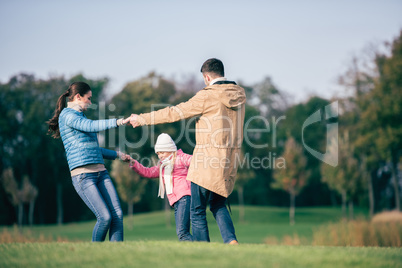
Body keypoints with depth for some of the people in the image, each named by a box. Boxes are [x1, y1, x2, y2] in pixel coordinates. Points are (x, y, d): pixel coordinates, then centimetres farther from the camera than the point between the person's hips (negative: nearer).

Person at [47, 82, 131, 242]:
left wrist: (117, 155, 40)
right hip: (83, 175, -9)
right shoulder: (67, 115, -3)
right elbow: (91, 126, -21)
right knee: (105, 217, -16)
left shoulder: (80, 116, 25)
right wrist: (120, 122, -26)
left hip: (100, 171, 9)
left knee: (117, 214, -6)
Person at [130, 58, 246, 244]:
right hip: (230, 160, 7)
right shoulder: (239, 95, 7)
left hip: (208, 160, -7)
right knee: (217, 204, 21)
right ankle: (231, 240, 1)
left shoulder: (207, 96, -11)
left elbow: (174, 113, -7)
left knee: (197, 211, 4)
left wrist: (142, 119, 2)